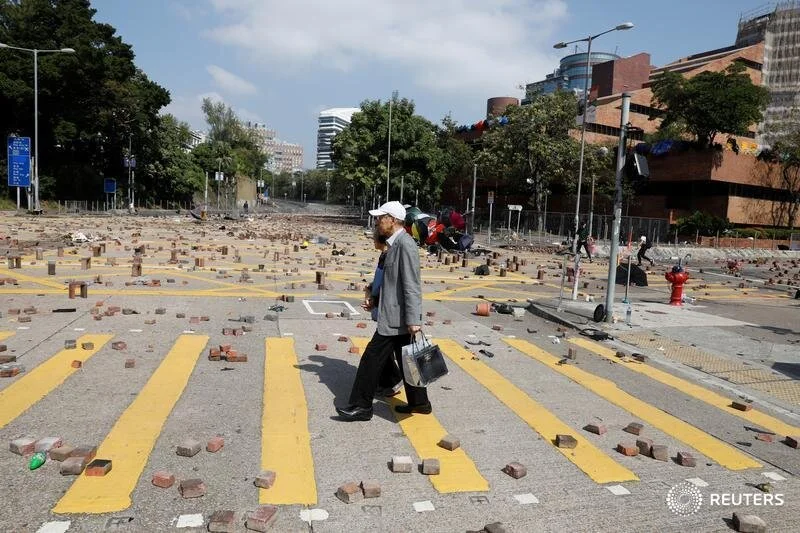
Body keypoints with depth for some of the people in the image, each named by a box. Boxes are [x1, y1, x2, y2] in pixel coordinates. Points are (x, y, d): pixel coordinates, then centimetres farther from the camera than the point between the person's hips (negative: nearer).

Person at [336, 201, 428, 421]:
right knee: (406, 360, 17)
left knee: (372, 359, -3)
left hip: (396, 318, -10)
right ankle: (419, 402, 28)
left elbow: (412, 286, -22)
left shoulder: (405, 244, -18)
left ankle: (361, 406, 7)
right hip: (397, 315, 10)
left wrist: (414, 320, -24)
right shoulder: (396, 244, 13)